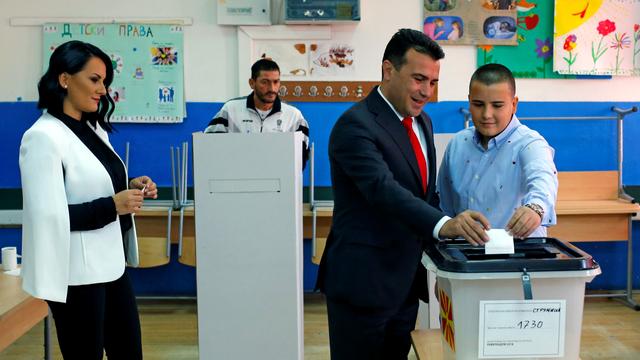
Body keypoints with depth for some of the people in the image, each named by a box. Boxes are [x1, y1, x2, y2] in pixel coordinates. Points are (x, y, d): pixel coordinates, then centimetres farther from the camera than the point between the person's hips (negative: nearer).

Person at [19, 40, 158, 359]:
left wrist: (130, 189, 2)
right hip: (77, 275, -8)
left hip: (111, 266, 8)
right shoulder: (44, 137, -15)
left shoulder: (95, 130, 11)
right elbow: (46, 215, -21)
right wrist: (113, 206, -22)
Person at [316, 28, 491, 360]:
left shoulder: (422, 122, 11)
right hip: (362, 282, -8)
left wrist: (452, 229, 3)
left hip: (405, 279, 8)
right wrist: (443, 224, -44)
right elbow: (384, 190, -31)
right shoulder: (355, 125, -17)